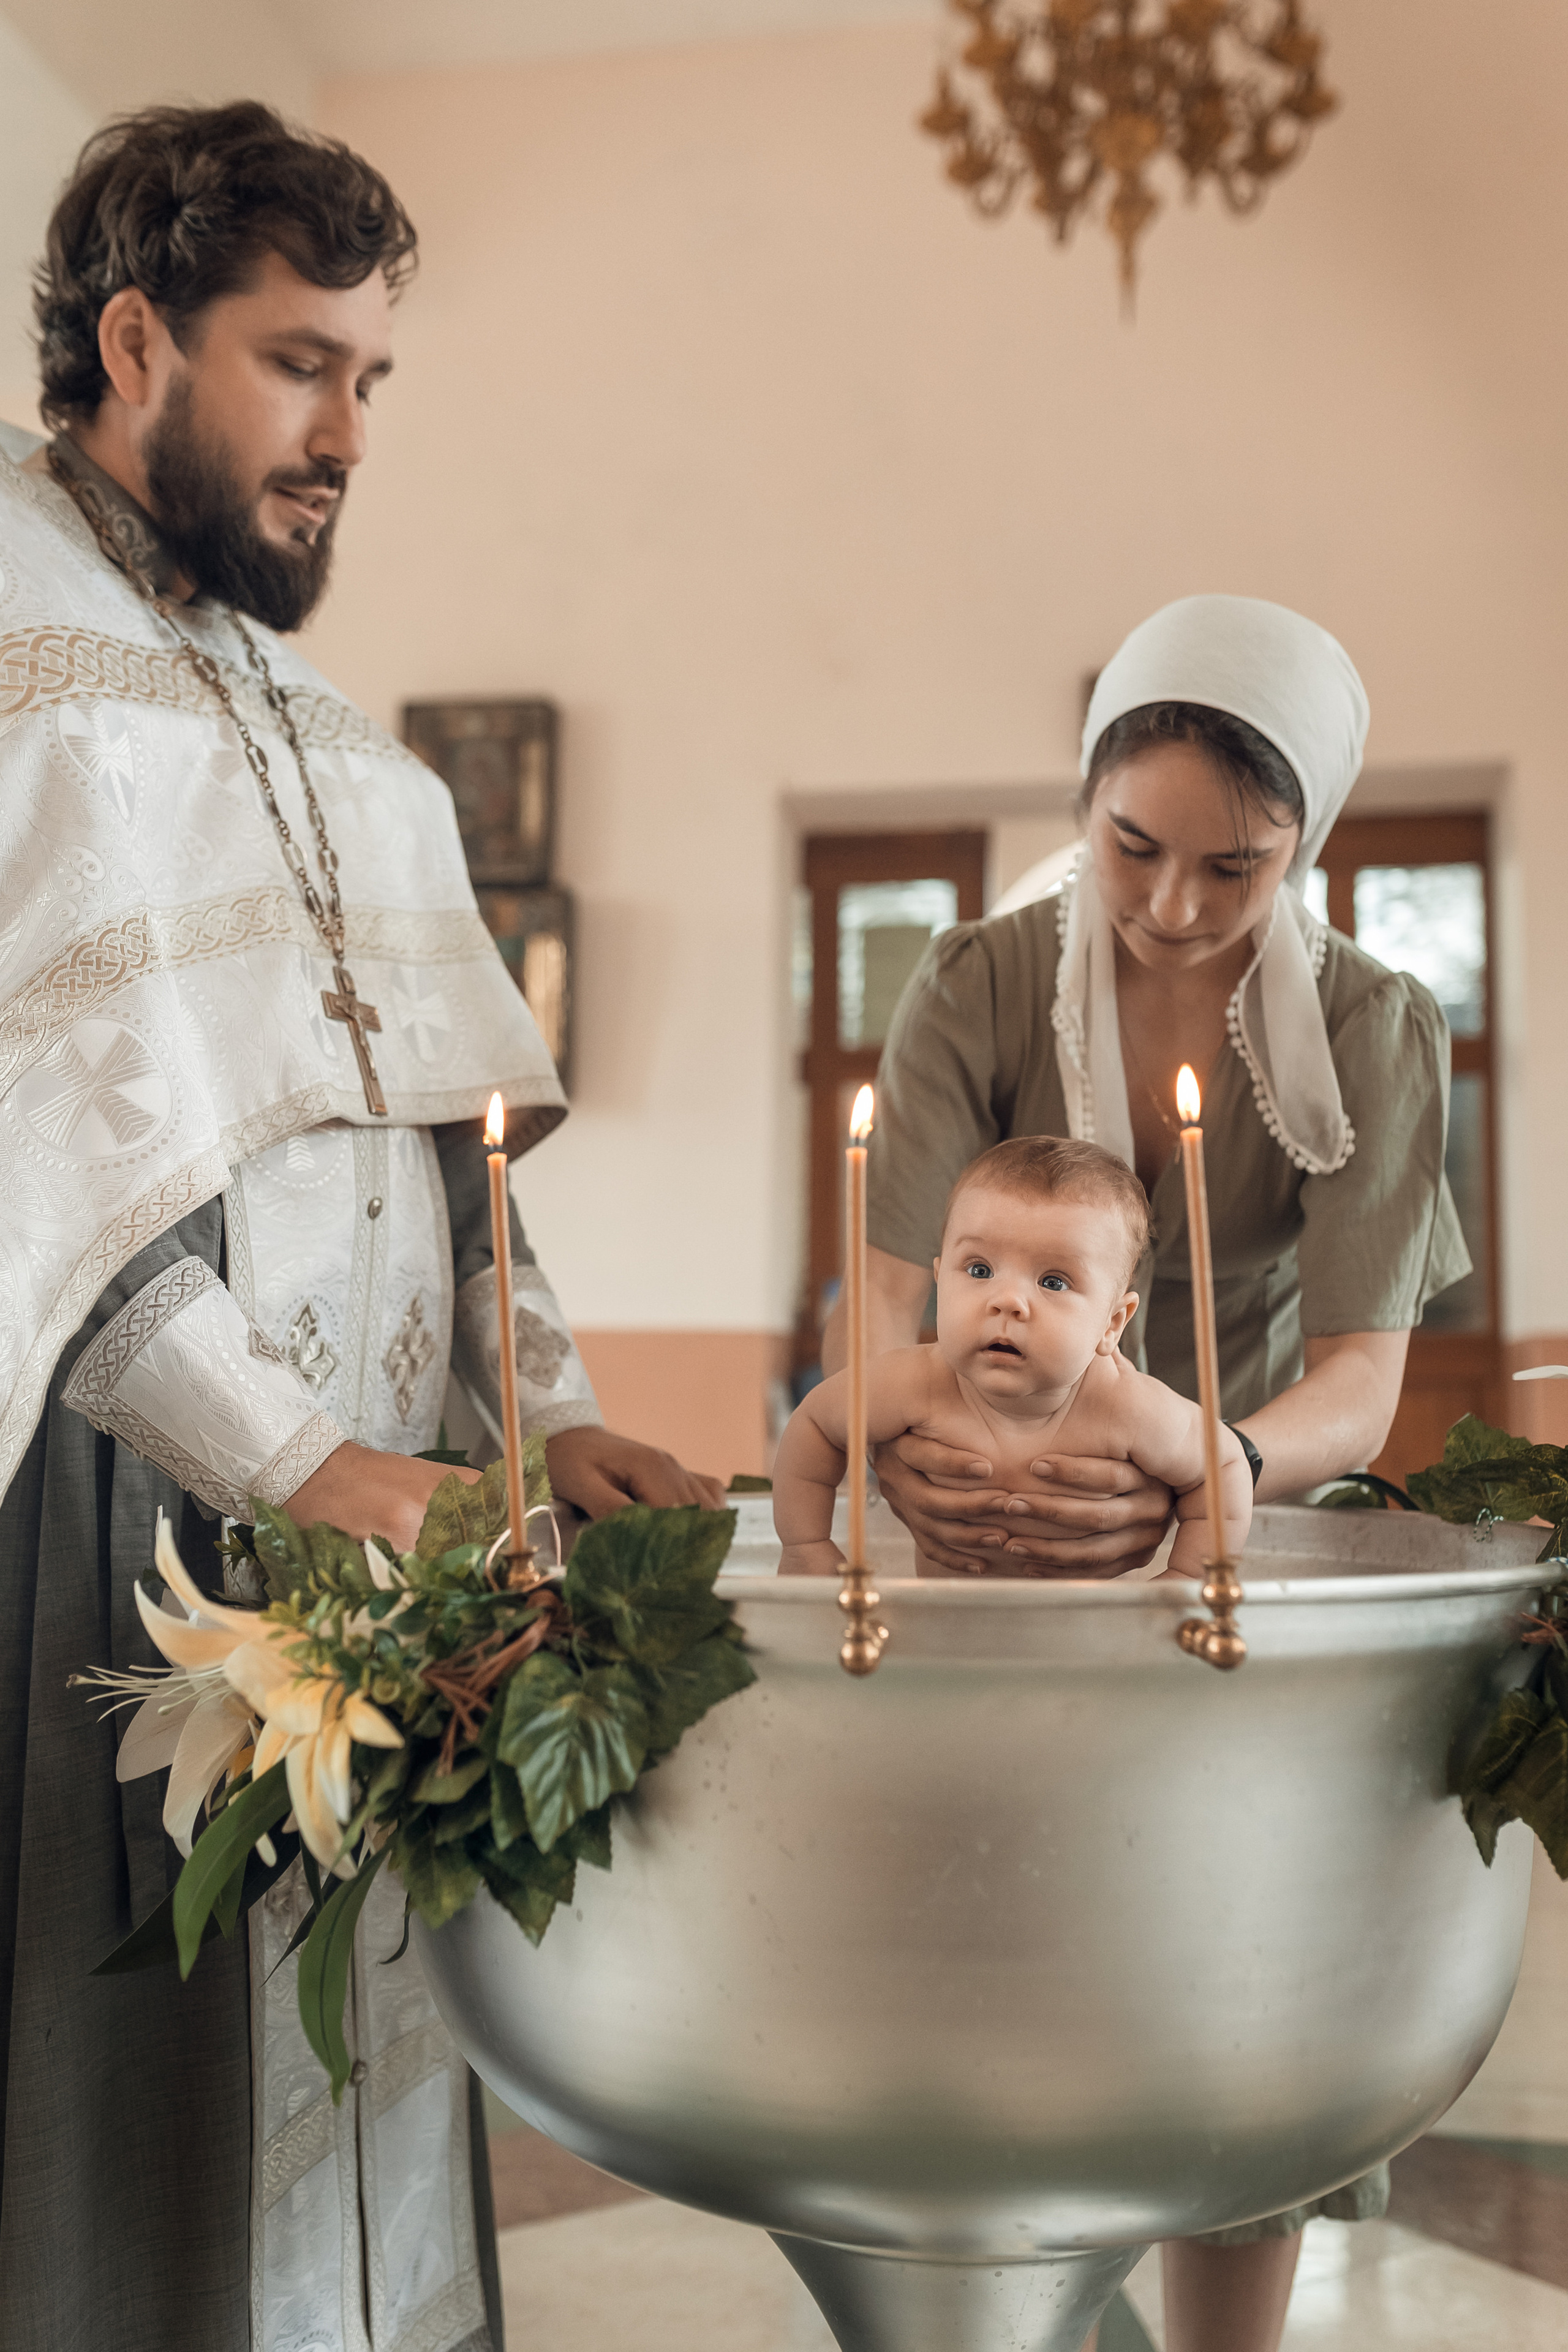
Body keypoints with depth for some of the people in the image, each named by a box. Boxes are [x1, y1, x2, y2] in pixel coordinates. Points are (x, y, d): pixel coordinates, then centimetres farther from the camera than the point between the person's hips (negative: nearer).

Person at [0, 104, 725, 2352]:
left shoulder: (321, 724, 20)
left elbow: (440, 1107, 16)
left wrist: (547, 1405, 4)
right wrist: (289, 1456, -21)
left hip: (362, 1497, 7)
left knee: (348, 2068, 12)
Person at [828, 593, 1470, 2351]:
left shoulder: (1374, 1036, -14)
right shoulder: (979, 991, -15)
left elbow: (1359, 1385, -21)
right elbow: (880, 1294, -21)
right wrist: (894, 1439, -44)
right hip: (994, 1513, 0)